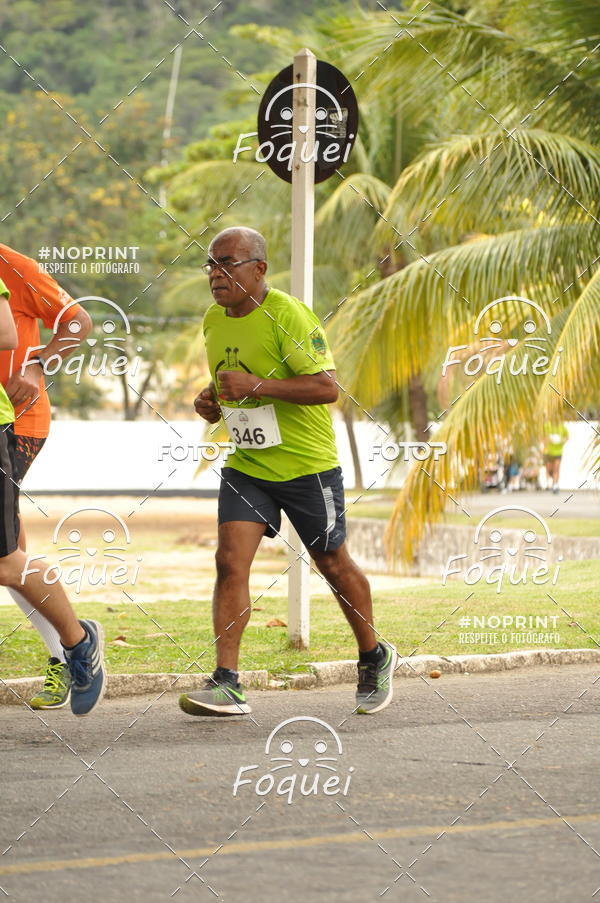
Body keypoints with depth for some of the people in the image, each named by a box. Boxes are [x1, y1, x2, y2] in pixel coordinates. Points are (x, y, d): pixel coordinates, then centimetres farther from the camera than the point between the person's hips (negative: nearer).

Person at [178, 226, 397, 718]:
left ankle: (375, 658, 32)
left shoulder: (288, 316, -17)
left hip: (307, 465, -5)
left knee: (333, 565, 9)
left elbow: (327, 386, -23)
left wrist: (256, 386, -29)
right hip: (246, 465, 5)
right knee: (230, 561, -12)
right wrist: (212, 401, 2)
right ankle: (226, 684, -15)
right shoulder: (214, 320, 6)